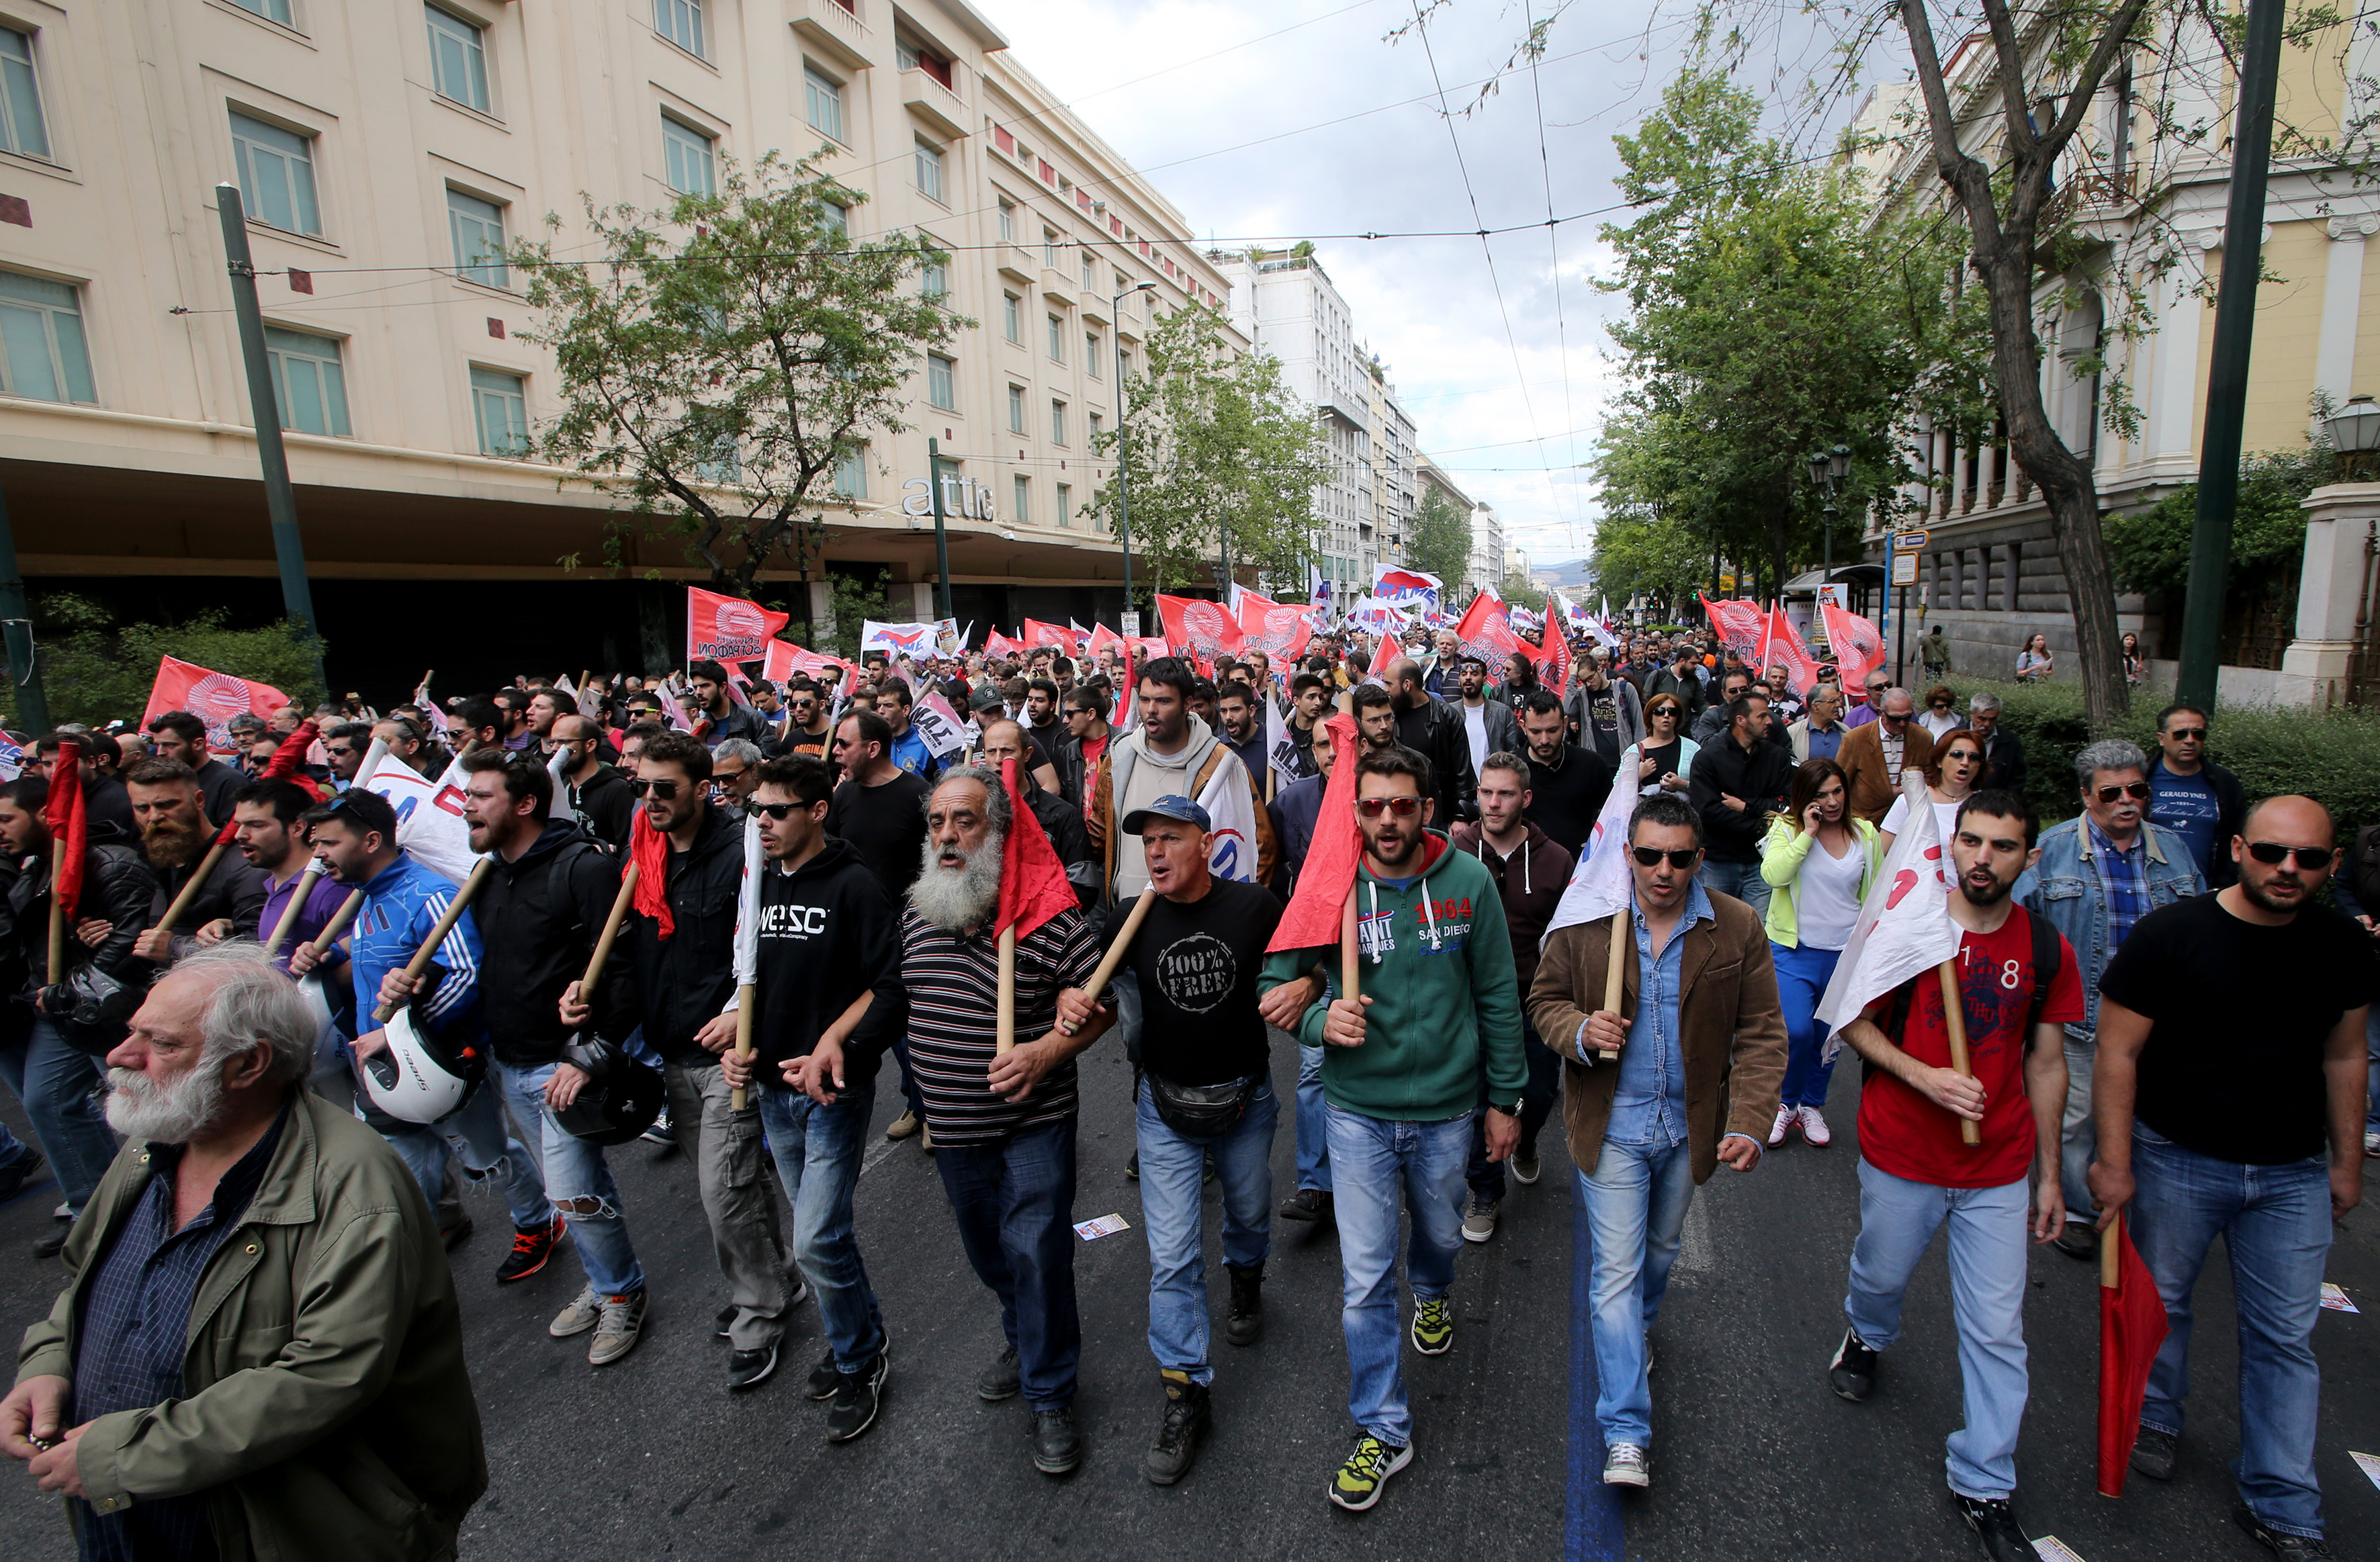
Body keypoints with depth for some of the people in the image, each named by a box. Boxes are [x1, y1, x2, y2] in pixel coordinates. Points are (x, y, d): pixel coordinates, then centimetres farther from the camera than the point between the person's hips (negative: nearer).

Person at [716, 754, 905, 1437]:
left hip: (834, 1089, -7)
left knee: (816, 1241, -7)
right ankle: (859, 1340, 38)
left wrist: (831, 1046, -23)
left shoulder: (854, 886, -14)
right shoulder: (758, 885, 6)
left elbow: (891, 986, -16)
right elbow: (748, 977, 16)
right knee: (818, 1227, 18)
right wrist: (736, 1044, 1)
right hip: (772, 1087, 7)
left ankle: (859, 1360, 18)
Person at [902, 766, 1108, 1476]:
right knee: (987, 1250, 21)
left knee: (1037, 1251, -4)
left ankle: (1050, 1396, 20)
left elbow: (1099, 1002, -13)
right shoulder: (916, 914, -1)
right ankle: (1025, 1342, 48)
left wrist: (1046, 1051, -27)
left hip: (1035, 1122, -6)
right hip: (954, 1125, 6)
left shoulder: (1047, 915, -19)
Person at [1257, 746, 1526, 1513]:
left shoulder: (1467, 882, -10)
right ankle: (1383, 1429, 25)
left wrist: (1506, 1097, 4)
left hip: (1447, 1106, 1)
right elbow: (1274, 982, -5)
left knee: (1440, 1235, 26)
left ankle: (1431, 1294, 61)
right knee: (1363, 1278, 4)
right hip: (1358, 1110, -1)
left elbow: (1497, 996, -1)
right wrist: (1320, 1019, -25)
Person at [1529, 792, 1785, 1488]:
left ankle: (1640, 1326, 56)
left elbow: (1761, 1034, -6)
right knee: (1617, 1268, -2)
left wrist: (1748, 1123, -17)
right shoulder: (1583, 920, -12)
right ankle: (1625, 1432, 9)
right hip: (1611, 1125, -2)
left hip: (1690, 1127, 3)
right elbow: (1545, 998, -2)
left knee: (1661, 1247, 25)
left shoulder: (1738, 928, -9)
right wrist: (1580, 1031, -24)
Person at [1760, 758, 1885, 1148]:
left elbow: (1876, 893, 12)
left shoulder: (1866, 833, 3)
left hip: (1845, 953, 3)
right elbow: (1773, 875, -23)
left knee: (1828, 1038, 12)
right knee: (1797, 1032, -15)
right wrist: (1807, 834, -21)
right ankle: (1786, 1102, 11)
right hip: (1793, 950, -3)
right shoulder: (1787, 828, -5)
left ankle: (1812, 1106, 34)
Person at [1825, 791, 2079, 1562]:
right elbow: (1854, 1021, -4)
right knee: (1882, 1274, 20)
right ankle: (1867, 1338, 55)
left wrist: (2049, 1173, 8)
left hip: (1998, 1171, 1)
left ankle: (1984, 1485, 24)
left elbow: (2046, 1065, 5)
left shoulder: (2047, 950, -3)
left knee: (1997, 1331, 6)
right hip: (1899, 1157, -1)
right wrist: (1923, 1075, -20)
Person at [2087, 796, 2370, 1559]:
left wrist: (2346, 1161, 12)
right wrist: (2114, 1162, -13)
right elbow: (2117, 1052, -13)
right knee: (2159, 1303, 15)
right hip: (2177, 1160, -3)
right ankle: (2156, 1418, 40)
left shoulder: (2344, 947, -1)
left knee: (2285, 1338, 10)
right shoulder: (2169, 936, -16)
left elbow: (2344, 1057, 11)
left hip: (2294, 1174, 4)